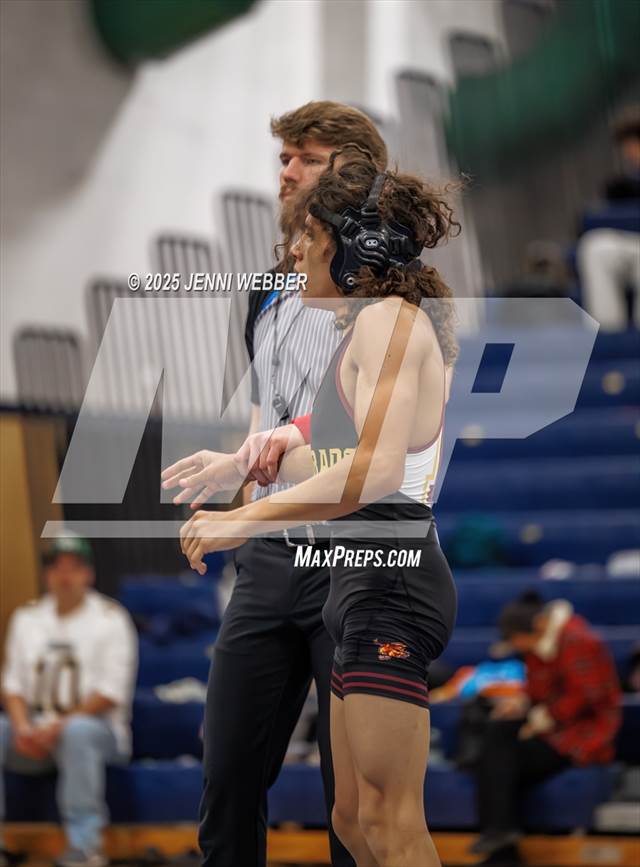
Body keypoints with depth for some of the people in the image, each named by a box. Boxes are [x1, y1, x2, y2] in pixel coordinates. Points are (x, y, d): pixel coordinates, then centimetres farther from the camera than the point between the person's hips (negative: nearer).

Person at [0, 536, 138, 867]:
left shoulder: (111, 619, 0)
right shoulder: (27, 618, 15)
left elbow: (111, 693, -8)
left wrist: (59, 727, -18)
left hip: (99, 728, -4)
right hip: (33, 732, 5)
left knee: (78, 732, -39)